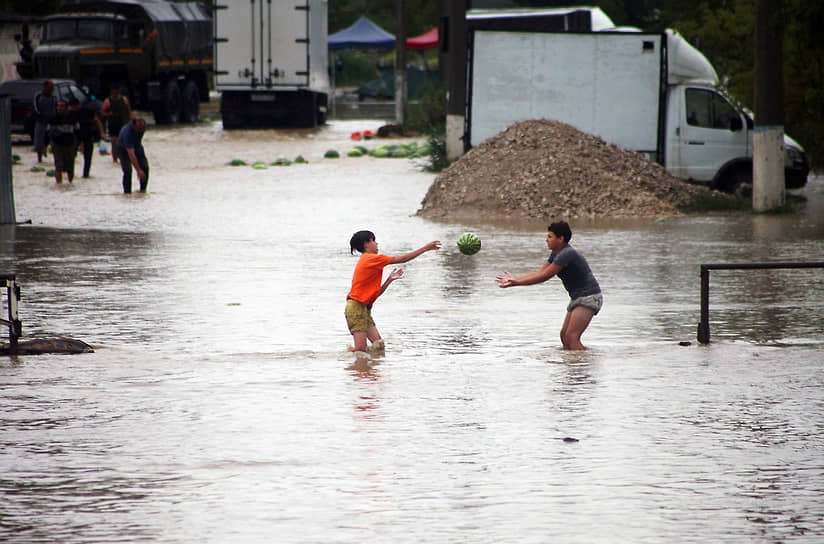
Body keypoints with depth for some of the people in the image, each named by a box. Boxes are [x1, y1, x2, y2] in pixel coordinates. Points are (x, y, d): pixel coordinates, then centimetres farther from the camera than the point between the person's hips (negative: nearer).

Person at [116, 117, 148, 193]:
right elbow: (131, 155, -44)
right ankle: (127, 192, -10)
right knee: (127, 170, -21)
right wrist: (138, 170, -47)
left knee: (145, 167, -7)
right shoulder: (127, 133, -42)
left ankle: (143, 190, 5)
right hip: (123, 149, -6)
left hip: (136, 146, 6)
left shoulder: (141, 126, -23)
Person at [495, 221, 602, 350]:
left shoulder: (567, 254, -20)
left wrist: (516, 282, -15)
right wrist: (514, 279, 5)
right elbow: (539, 272, 13)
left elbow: (544, 276, -20)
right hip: (577, 298, 10)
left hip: (589, 297, -10)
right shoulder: (556, 254, 12)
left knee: (571, 336, -19)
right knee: (564, 335, 9)